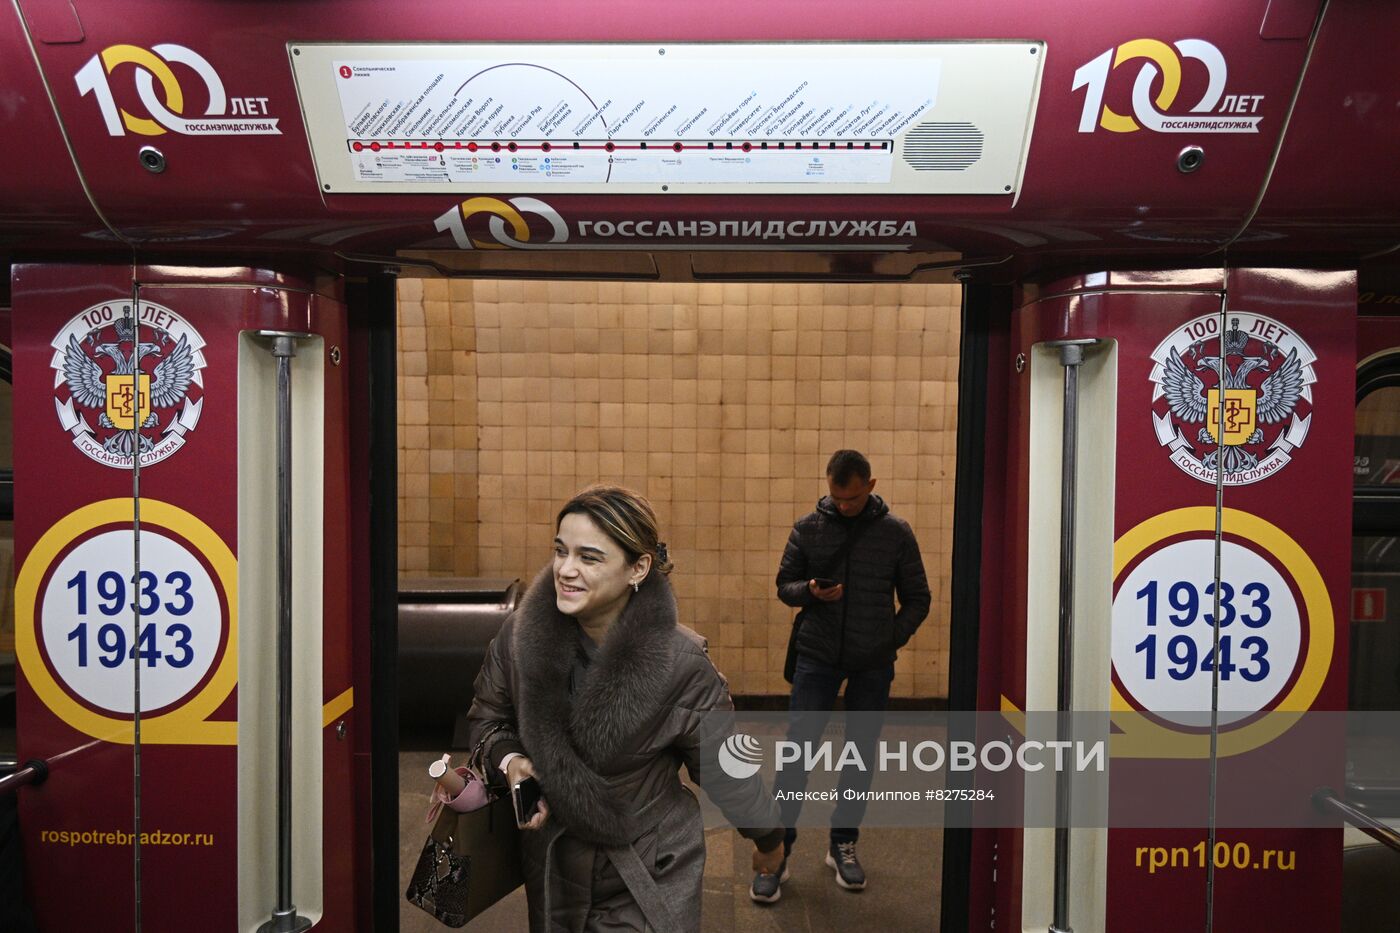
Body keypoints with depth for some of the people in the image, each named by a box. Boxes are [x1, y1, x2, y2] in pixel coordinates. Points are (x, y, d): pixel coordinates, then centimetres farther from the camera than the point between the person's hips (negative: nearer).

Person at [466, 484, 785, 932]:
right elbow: (487, 717, 3)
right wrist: (510, 760, -16)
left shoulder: (680, 664, -25)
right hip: (551, 871, 4)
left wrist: (769, 840, 3)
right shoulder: (522, 633, -15)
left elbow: (726, 771, -11)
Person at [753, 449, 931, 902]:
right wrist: (810, 591, -16)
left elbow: (917, 598, 5)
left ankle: (843, 845, 28)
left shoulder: (896, 533, -2)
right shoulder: (808, 528, -2)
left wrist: (892, 640, -8)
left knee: (860, 756, 11)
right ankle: (777, 852, 8)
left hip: (872, 664, 1)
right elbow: (784, 584, 5)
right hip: (817, 656, -1)